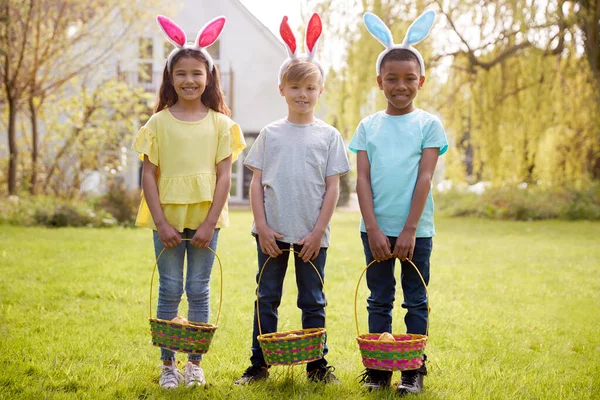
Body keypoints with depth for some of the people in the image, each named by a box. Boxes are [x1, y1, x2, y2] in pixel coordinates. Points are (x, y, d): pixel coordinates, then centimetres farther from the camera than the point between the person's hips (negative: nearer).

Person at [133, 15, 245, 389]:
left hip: (205, 219, 0)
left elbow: (224, 177, -2)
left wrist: (209, 223, -10)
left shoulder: (220, 124, 2)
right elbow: (149, 175, -1)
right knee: (170, 291, 5)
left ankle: (195, 363, 17)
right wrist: (161, 222, -9)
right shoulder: (159, 123, 1)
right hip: (167, 219, 0)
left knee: (199, 291, 6)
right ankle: (168, 365, 14)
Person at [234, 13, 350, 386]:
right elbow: (256, 183, 4)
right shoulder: (270, 134, 5)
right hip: (272, 232, 1)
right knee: (267, 298, 8)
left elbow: (333, 188, 0)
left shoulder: (329, 136, 2)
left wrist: (318, 232, -7)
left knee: (313, 301, 8)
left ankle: (317, 365, 18)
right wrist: (262, 226, -5)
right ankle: (259, 364, 17)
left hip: (312, 235, -1)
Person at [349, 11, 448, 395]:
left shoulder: (428, 125, 0)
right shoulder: (368, 126, 6)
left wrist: (409, 230, -12)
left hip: (415, 229, -2)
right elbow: (362, 179, 1)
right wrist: (373, 230, -9)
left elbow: (425, 178, -6)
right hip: (376, 229, 2)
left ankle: (414, 369, 14)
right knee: (379, 300, 9)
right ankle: (377, 368, 17)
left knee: (416, 301, 6)